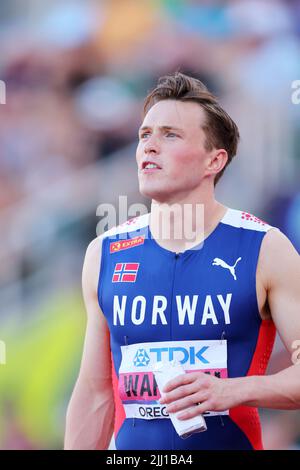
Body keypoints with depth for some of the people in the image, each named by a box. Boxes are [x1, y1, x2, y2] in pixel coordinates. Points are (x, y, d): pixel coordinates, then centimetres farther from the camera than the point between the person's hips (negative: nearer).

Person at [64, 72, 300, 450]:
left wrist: (232, 391, -24)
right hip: (132, 447, 3)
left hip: (233, 440, -3)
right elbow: (94, 393, 8)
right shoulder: (104, 255, 4)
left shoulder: (265, 249, -6)